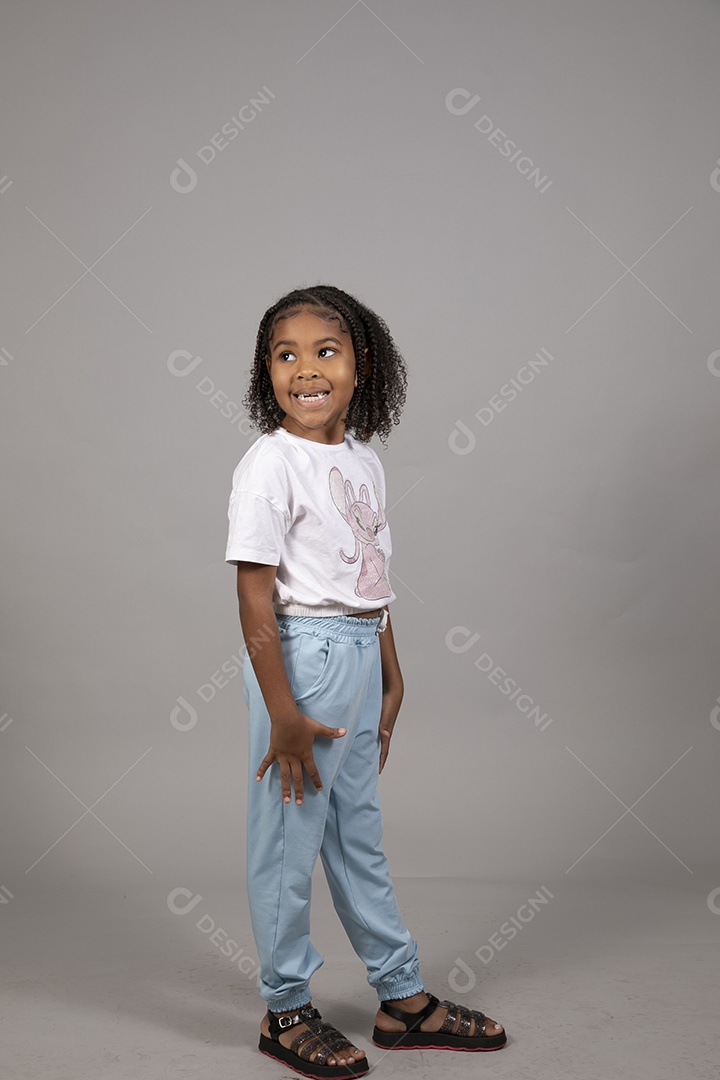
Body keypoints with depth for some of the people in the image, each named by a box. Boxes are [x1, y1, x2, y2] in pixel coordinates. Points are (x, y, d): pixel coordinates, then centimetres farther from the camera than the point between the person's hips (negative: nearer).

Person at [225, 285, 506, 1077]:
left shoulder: (364, 461, 8)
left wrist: (390, 678, 17)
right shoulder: (269, 464, -14)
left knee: (359, 835, 19)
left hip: (360, 656, 8)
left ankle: (403, 999, 31)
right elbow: (255, 597, -17)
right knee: (288, 839, 5)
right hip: (302, 654, -7)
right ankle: (285, 1011, 24)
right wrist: (282, 713, -19)